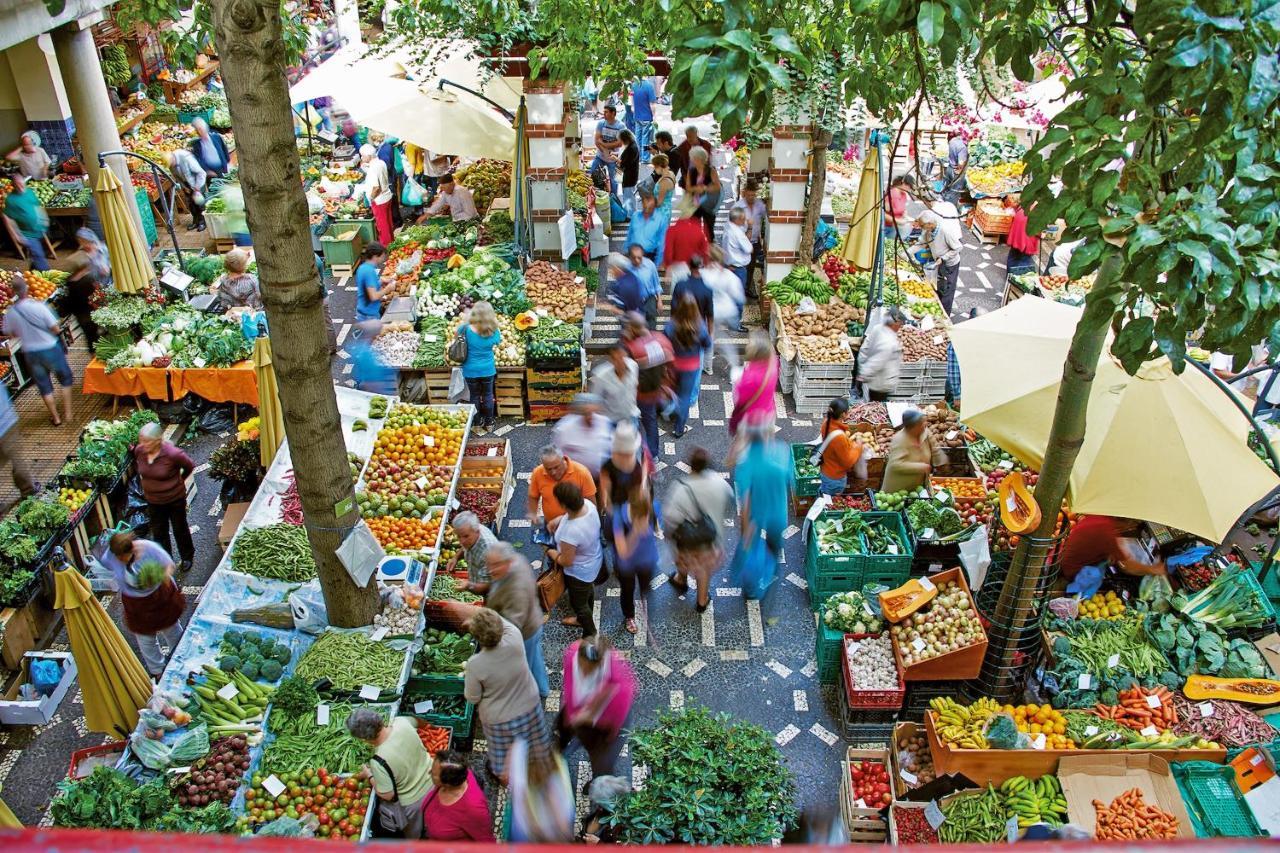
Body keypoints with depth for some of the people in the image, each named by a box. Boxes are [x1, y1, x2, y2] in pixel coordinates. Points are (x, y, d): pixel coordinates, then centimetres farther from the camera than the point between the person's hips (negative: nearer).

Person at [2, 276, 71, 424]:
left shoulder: (10, 312, -8)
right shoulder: (38, 306, -19)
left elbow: (10, 334, 5)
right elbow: (56, 329, -17)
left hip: (30, 353, 3)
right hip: (50, 349, -3)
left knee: (44, 385, 17)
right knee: (65, 379, 18)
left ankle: (55, 418, 24)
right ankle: (67, 412, 17)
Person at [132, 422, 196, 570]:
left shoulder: (172, 454, -29)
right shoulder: (139, 451, -15)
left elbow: (190, 466, -10)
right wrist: (146, 480, 6)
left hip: (175, 499, -4)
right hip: (153, 501, 4)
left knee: (180, 529, 17)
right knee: (158, 532, 18)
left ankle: (187, 557, 41)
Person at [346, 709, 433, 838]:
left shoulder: (379, 761, -39)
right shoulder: (401, 722, -25)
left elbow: (387, 795, -23)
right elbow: (414, 721, 2)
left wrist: (369, 775, -9)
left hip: (412, 802, -5)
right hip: (431, 783, 6)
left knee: (412, 834, 30)